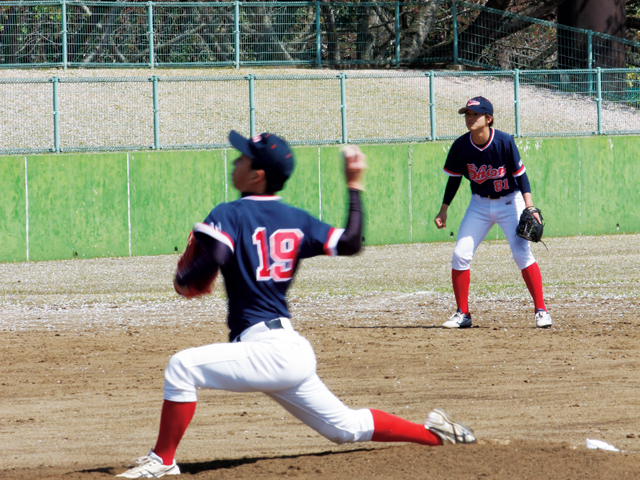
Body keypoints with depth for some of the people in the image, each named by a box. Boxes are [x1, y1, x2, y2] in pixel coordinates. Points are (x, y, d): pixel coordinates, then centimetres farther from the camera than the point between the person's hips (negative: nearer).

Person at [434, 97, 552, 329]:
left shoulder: (504, 142, -20)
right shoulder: (460, 146, -11)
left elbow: (520, 174, -15)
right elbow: (454, 178, 3)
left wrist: (529, 205, -25)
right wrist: (443, 210, 3)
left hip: (509, 202, -4)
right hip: (479, 205, 4)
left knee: (522, 253, -16)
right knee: (460, 255, -4)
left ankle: (541, 310, -7)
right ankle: (462, 314, 9)